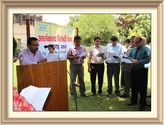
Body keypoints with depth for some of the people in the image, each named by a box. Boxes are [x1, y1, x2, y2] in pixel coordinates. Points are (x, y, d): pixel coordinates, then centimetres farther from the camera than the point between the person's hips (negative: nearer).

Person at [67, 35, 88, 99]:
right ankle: (73, 94, 10)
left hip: (80, 65, 4)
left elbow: (85, 55, 13)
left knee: (81, 79, 12)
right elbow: (68, 57, -6)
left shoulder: (83, 48, 4)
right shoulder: (71, 49, -6)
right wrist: (74, 57, -21)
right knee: (73, 80, 0)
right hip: (73, 66, -3)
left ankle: (82, 92, 25)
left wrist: (84, 57, -10)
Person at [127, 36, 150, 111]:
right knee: (134, 86, 15)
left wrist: (138, 62, -23)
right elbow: (129, 57, 10)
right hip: (133, 70, 6)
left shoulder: (145, 49, -6)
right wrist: (132, 59, -11)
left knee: (142, 88, 1)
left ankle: (142, 104, 12)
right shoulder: (133, 49, 12)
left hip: (141, 71, -6)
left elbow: (147, 60, -14)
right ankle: (133, 101, 30)